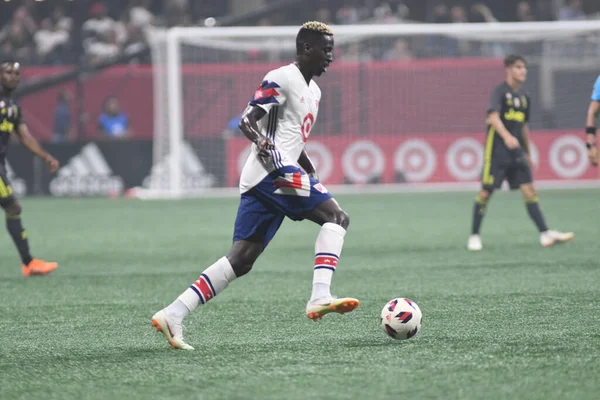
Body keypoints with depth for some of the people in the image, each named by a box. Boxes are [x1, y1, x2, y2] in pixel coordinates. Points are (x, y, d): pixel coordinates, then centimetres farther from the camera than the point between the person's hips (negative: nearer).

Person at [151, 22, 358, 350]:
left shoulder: (313, 90, 24)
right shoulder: (281, 79, -6)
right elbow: (247, 121, -14)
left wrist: (315, 180, 31)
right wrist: (262, 143, -34)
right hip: (272, 171, -9)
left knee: (241, 260, 3)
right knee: (336, 217, -16)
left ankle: (173, 315, 1)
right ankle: (320, 297, -27)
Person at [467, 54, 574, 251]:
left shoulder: (524, 98, 15)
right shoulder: (500, 91, -7)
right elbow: (493, 117, -21)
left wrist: (527, 153, 26)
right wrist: (507, 137, -36)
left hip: (516, 151, 6)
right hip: (497, 151, -6)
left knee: (529, 189, -4)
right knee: (486, 192, -2)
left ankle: (545, 234, -9)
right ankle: (474, 236, 8)